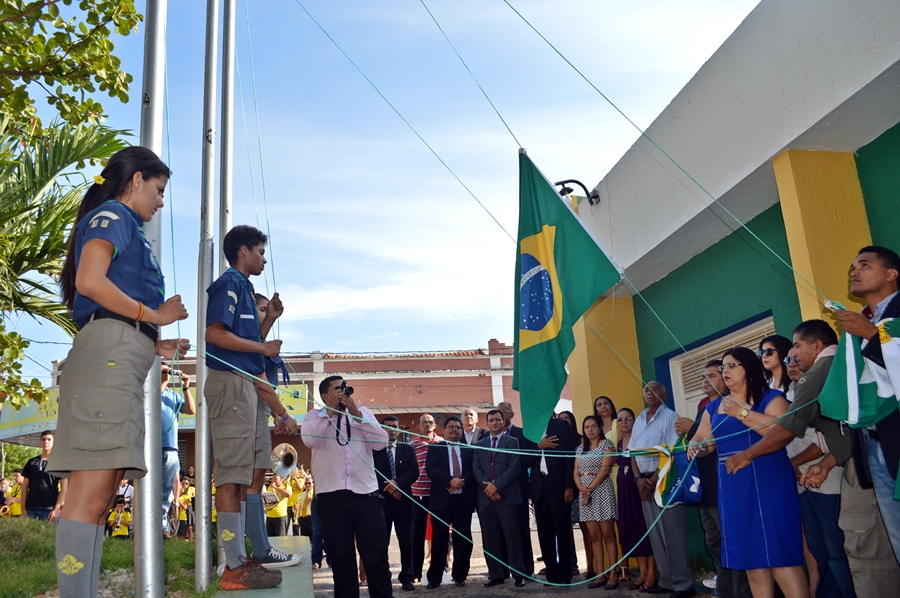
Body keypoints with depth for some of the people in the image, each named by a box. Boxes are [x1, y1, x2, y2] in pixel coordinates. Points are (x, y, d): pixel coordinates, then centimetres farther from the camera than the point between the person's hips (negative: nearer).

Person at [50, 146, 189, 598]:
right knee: (91, 492, -17)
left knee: (100, 495, 3)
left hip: (123, 358, 10)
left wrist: (155, 346, 21)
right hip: (109, 349, -10)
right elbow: (90, 281, -13)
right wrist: (154, 316, -4)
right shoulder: (112, 214, 5)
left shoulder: (122, 226, 32)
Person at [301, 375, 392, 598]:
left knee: (377, 556, 4)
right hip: (332, 496, -1)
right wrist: (331, 410, -9)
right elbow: (310, 440, -14)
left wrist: (356, 413, -7)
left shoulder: (362, 412, 13)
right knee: (341, 560, 9)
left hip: (366, 493, 1)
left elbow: (381, 442, -2)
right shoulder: (315, 415, 8)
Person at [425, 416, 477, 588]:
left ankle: (459, 576, 18)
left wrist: (462, 481, -16)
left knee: (463, 539, 6)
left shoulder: (468, 449, 12)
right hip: (442, 500, -2)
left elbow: (474, 470, 2)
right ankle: (434, 578, 9)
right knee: (439, 540, 1)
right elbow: (431, 469, -8)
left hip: (464, 500, 2)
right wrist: (450, 480, -19)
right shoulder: (434, 448, 6)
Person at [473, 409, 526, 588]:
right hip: (485, 496, 4)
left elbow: (514, 467, -6)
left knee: (512, 537, -3)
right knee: (490, 539, 6)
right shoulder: (480, 444, 15)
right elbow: (476, 468, 5)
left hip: (507, 495, -4)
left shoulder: (512, 442, 4)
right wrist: (487, 486, -11)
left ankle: (518, 574, 4)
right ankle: (495, 574, 13)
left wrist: (496, 485, -14)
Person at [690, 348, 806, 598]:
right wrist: (695, 446, -7)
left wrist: (741, 412, -18)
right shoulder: (714, 406, 15)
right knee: (749, 553, 9)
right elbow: (699, 439, 17)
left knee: (778, 551, -10)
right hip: (733, 491, 6)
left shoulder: (770, 397, -2)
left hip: (768, 485, -6)